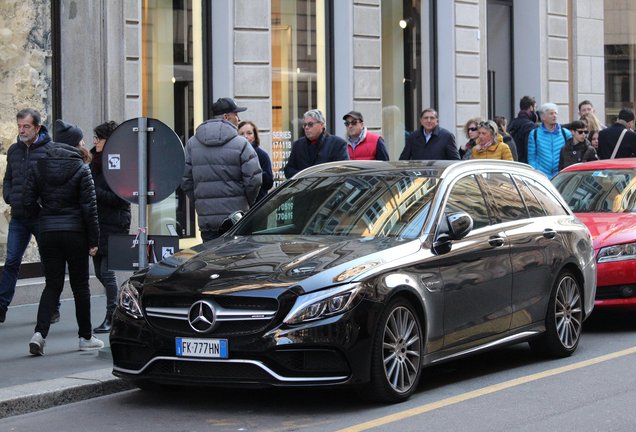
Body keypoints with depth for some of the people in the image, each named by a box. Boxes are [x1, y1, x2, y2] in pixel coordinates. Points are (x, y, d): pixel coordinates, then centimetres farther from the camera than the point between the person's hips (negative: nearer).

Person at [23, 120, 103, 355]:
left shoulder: (39, 167, 4)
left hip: (48, 232, 3)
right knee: (80, 285, 9)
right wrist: (93, 240, -5)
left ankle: (40, 333, -12)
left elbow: (29, 202, 1)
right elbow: (89, 207, -9)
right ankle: (86, 337, 17)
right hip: (75, 232, -3)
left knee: (52, 284, 7)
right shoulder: (81, 169, -8)